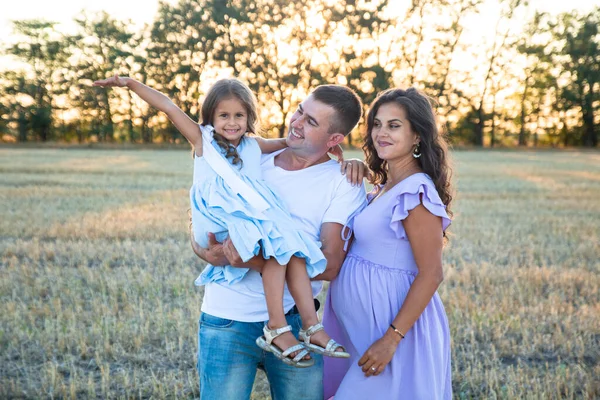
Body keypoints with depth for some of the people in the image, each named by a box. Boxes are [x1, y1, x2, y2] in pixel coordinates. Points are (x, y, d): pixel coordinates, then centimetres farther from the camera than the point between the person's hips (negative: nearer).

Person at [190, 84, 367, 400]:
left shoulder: (344, 183, -2)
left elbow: (330, 265, -12)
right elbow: (199, 230, 10)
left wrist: (254, 263, -23)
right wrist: (207, 252, -14)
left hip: (296, 322, -1)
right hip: (227, 320, 2)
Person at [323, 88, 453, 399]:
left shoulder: (416, 192, -18)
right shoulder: (384, 187, 9)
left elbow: (430, 275, -20)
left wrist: (392, 339, -24)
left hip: (396, 323, -9)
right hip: (361, 325, 9)